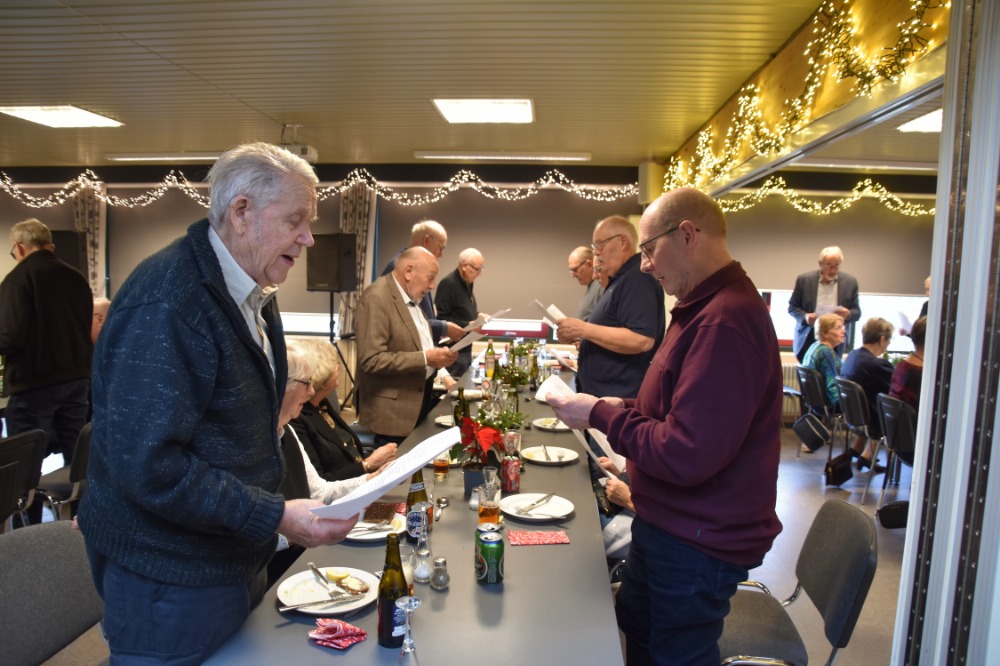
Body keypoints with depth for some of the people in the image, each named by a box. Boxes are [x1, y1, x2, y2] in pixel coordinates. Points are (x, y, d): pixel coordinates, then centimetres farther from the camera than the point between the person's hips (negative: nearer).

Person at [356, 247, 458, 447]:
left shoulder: (410, 297, 10)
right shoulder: (376, 298, -20)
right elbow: (372, 360, -26)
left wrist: (435, 355, 0)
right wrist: (424, 359, -25)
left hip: (418, 400, 9)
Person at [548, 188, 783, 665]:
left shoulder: (724, 321, -29)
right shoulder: (704, 307, 7)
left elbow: (687, 455, -30)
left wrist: (601, 415, -19)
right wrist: (620, 409, 2)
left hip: (698, 544, -10)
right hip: (666, 523, 10)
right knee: (636, 624, 27)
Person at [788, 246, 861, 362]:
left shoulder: (850, 282, 0)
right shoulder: (804, 280, -3)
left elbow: (857, 313, 4)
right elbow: (792, 307, 3)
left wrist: (848, 314, -19)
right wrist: (805, 317, -18)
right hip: (808, 341, 0)